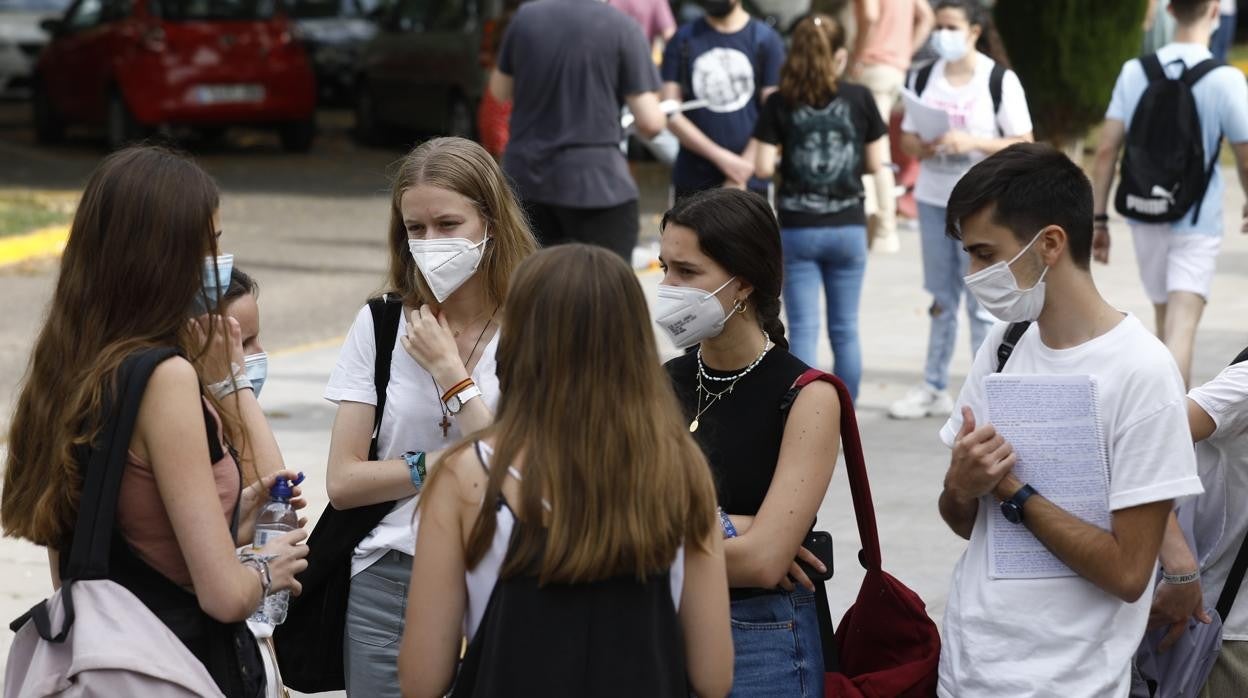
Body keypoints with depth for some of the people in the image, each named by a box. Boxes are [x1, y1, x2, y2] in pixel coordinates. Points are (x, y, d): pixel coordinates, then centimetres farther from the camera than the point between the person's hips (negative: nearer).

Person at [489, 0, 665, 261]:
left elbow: (500, 91, 15)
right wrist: (661, 117, 14)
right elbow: (649, 122, -9)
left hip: (525, 178, 4)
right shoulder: (622, 27, -9)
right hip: (595, 182, -4)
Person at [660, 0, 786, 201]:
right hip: (692, 181, 1)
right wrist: (720, 157, -11)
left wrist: (740, 178, -9)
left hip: (749, 183, -1)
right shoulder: (683, 39, 5)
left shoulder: (766, 40, 2)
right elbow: (670, 112, 0)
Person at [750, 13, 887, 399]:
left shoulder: (780, 103, -5)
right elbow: (875, 162, 2)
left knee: (803, 329, 0)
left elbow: (763, 167, -7)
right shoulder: (859, 98, -3)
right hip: (848, 226, 1)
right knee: (845, 329, 11)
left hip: (797, 229, -1)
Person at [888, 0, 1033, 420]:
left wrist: (972, 142, -21)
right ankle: (934, 389, 21)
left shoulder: (1000, 81, -8)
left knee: (981, 302, -3)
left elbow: (1023, 146, -8)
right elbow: (907, 137, 11)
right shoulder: (924, 78, 6)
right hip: (933, 198, 5)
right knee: (942, 298, 13)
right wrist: (924, 146, -13)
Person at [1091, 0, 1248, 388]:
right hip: (1197, 225, -4)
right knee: (1180, 330, -8)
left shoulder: (1134, 72, -3)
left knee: (1166, 322, 21)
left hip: (1146, 220, 4)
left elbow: (1106, 149, -3)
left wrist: (1099, 219, 4)